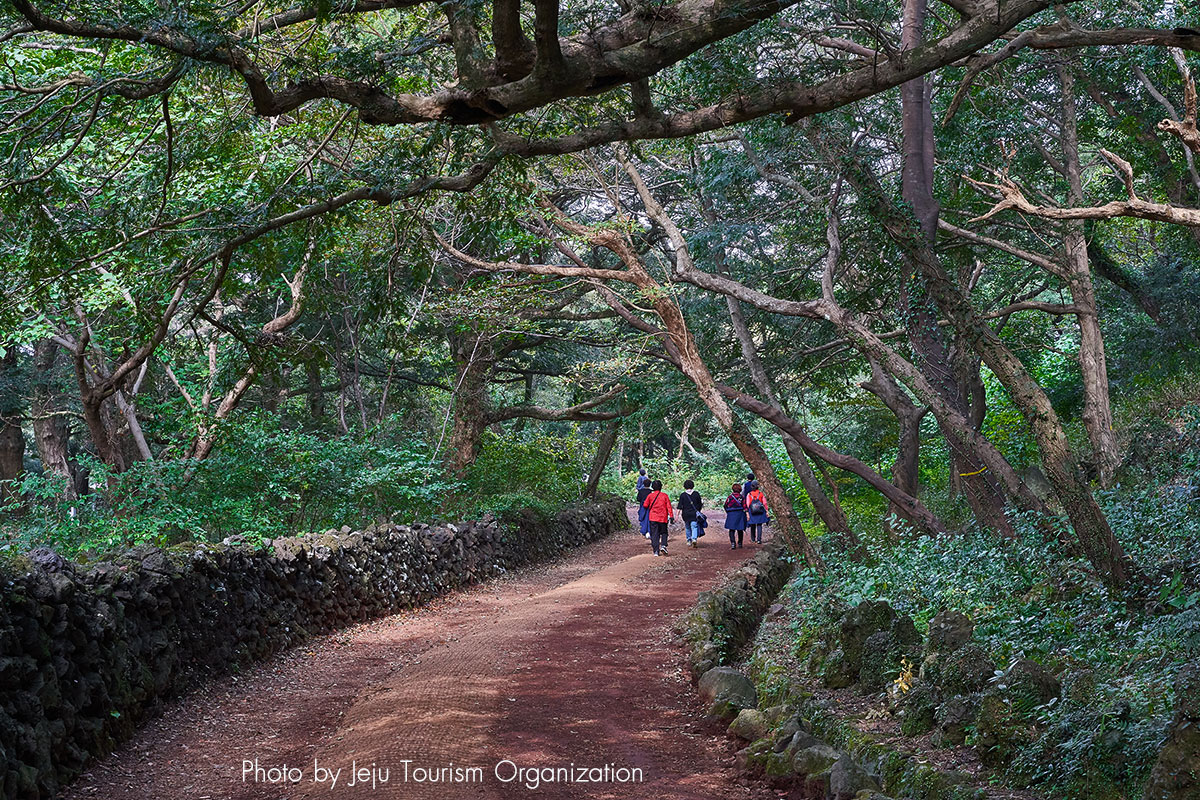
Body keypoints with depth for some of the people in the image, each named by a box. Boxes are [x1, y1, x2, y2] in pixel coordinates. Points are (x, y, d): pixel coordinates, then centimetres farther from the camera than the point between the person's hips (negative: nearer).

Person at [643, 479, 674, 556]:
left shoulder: (650, 495, -1)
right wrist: (671, 516, -4)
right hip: (663, 518, 0)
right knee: (664, 532, 15)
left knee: (654, 534, 3)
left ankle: (656, 551, -4)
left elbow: (645, 505, 3)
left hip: (653, 518, 0)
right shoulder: (664, 495, -1)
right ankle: (663, 545, -8)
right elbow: (669, 506, -4)